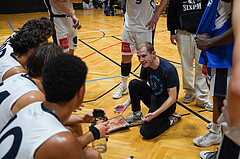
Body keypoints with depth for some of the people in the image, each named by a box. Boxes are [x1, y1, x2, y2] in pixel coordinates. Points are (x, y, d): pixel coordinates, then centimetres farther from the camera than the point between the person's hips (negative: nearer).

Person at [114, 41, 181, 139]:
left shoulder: (168, 70, -26)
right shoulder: (145, 66, -5)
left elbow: (172, 98, -22)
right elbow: (139, 89, 8)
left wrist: (154, 114, -27)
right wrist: (126, 103, -5)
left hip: (166, 105, -6)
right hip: (153, 98, 6)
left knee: (146, 132, -22)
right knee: (134, 84, -17)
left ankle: (172, 119, 1)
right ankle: (136, 114, 1)